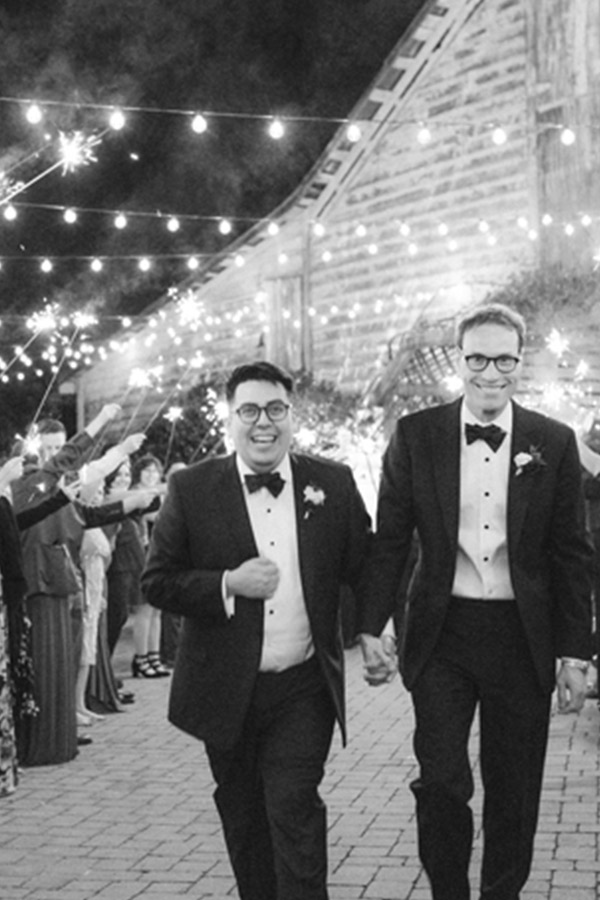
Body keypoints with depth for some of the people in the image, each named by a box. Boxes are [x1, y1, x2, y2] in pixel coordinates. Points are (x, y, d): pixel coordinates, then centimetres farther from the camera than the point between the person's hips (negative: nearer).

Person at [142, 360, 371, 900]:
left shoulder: (333, 484, 0)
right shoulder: (192, 489, -4)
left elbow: (365, 568, 8)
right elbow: (157, 582, -5)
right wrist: (229, 585, -17)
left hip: (304, 687, -1)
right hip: (228, 691, 1)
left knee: (295, 809, -8)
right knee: (244, 820, 15)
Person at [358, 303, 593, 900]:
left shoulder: (554, 443, 1)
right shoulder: (415, 436, -1)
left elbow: (571, 555, 3)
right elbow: (388, 542, 2)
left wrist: (575, 654, 0)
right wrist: (371, 630, -3)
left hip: (523, 639, 1)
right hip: (442, 633, -1)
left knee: (514, 791, 10)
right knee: (441, 782, -4)